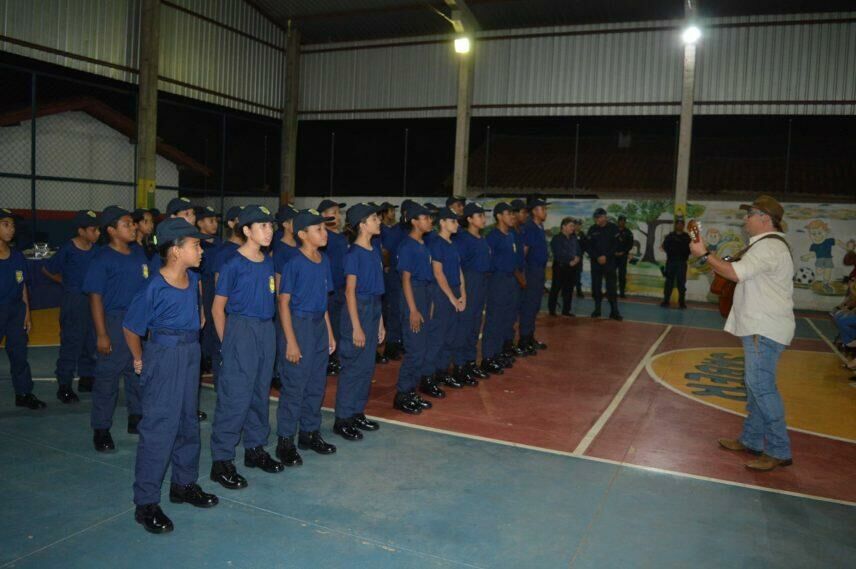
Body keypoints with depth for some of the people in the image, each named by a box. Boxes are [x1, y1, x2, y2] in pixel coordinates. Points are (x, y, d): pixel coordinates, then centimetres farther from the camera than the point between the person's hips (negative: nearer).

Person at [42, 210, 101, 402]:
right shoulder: (68, 249, -12)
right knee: (71, 342, -3)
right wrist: (67, 282, 6)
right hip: (73, 299, -5)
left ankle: (87, 378, 28)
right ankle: (64, 386, 6)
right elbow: (47, 270, 1)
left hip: (92, 298, 5)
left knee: (91, 341, 13)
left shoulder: (96, 249, 0)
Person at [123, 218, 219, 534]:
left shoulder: (192, 279, 2)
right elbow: (130, 328, -10)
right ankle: (146, 502, 6)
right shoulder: (154, 288, -19)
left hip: (191, 353, 8)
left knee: (188, 422, 16)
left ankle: (184, 484, 32)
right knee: (159, 428, -5)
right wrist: (140, 359, -2)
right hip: (164, 355, -8)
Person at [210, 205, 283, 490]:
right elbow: (218, 308, -6)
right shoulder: (234, 264, -10)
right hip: (241, 330, -7)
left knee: (260, 393, 15)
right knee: (235, 396, -5)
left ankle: (255, 448, 30)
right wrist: (227, 343, -6)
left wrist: (267, 331, 12)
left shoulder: (268, 262, 9)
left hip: (266, 330, 7)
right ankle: (221, 461, 6)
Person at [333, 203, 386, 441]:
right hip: (358, 310, -8)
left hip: (373, 310, 8)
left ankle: (357, 413, 25)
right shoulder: (354, 253, -13)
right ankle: (342, 419, 9)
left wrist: (380, 321, 15)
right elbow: (350, 291, -14)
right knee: (353, 366, -2)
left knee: (367, 366, 13)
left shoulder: (375, 250, 10)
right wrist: (356, 326, -17)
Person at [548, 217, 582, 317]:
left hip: (572, 267, 6)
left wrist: (577, 258, -10)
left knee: (569, 289, 9)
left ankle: (566, 310, 16)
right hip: (560, 267, -6)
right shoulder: (556, 238, -6)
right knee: (556, 289, -3)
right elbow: (559, 254, -13)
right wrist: (569, 262, -14)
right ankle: (551, 310, 4)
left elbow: (579, 251, 11)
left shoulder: (574, 238, 13)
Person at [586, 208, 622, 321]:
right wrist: (597, 257, -12)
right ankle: (597, 309, 13)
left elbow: (616, 244, -5)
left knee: (611, 286, -4)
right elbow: (589, 246, 2)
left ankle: (614, 311, -2)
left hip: (609, 262, -2)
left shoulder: (613, 228, -2)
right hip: (595, 262, 2)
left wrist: (606, 256, -14)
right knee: (596, 286, 4)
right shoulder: (592, 229, 3)